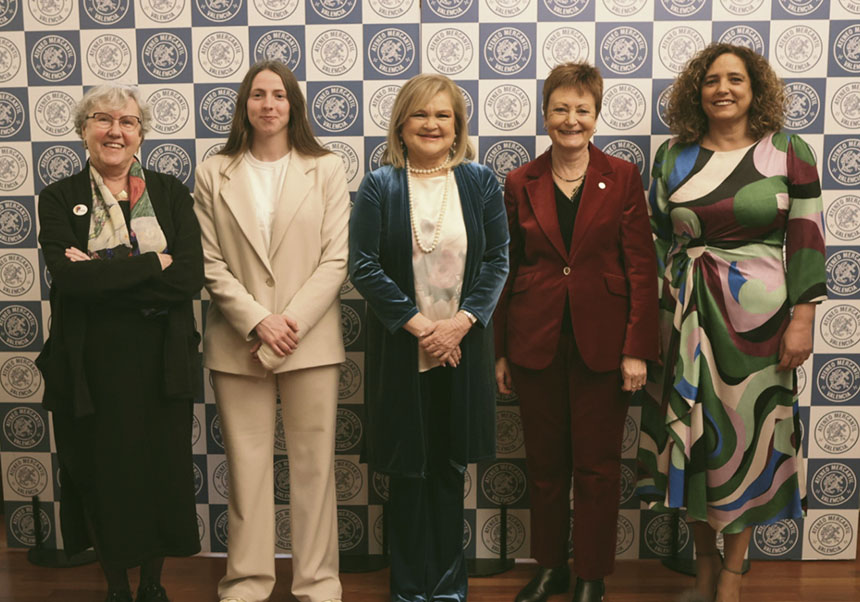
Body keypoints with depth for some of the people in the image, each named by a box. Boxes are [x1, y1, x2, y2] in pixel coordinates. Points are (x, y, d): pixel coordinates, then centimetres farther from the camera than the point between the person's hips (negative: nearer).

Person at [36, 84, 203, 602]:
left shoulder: (170, 193, 4)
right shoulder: (59, 199, 2)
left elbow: (190, 279, -10)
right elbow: (68, 275, -16)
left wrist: (103, 276, -15)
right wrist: (153, 263, -15)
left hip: (161, 360, 1)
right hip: (91, 364, 0)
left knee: (160, 472, 9)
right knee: (103, 476, 9)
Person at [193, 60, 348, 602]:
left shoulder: (326, 170, 5)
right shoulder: (214, 174, 7)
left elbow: (335, 260, -1)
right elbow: (211, 265, 1)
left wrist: (290, 324, -11)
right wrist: (259, 322, -11)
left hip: (311, 340, -1)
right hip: (237, 343, 1)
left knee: (314, 467, 4)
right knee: (247, 466, 7)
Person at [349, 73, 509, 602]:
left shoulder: (481, 181, 4)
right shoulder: (380, 186, -1)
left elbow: (498, 260, 1)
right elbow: (364, 266, -7)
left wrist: (459, 323, -12)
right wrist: (419, 325, -13)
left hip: (463, 344, 2)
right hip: (400, 346, -1)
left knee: (452, 467, 9)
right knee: (409, 469, 5)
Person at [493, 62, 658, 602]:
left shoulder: (623, 178, 0)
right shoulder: (521, 184, 5)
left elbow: (641, 267, -3)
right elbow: (507, 270, 8)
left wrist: (637, 349, -9)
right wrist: (500, 350, 6)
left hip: (601, 343, -2)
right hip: (536, 341, 2)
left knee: (597, 466, 7)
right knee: (544, 462, 12)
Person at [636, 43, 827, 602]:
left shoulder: (790, 153, -1)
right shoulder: (673, 156, 6)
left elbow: (807, 240, -3)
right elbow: (655, 238, 9)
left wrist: (802, 319, -8)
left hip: (757, 314, -2)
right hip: (685, 313, 2)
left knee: (746, 432, 5)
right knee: (692, 431, 7)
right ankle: (704, 556, 28)